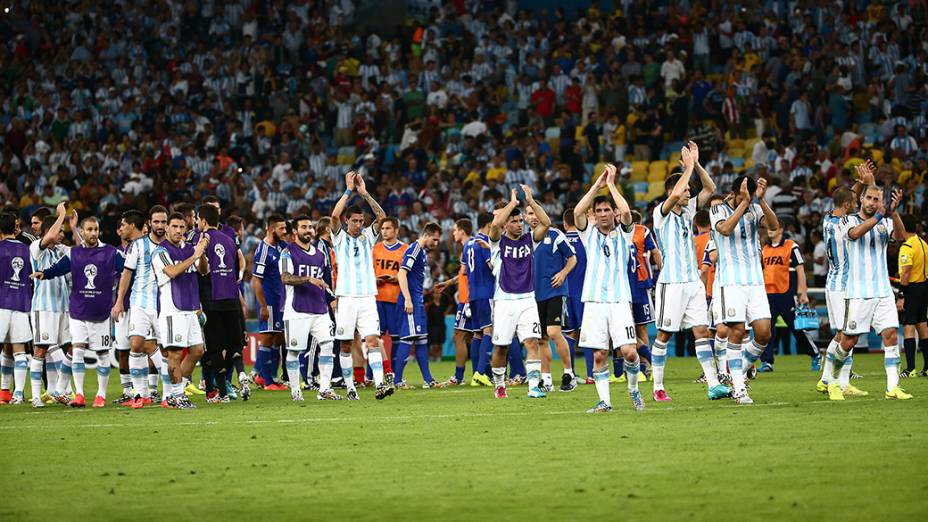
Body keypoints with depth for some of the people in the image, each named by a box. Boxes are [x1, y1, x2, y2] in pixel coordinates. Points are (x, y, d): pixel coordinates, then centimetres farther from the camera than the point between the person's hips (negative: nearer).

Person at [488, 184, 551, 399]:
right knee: (501, 347, 5)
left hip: (527, 300, 2)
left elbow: (546, 223, -6)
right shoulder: (498, 242, 0)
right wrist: (513, 202, -12)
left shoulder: (529, 239, 9)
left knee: (532, 342, -13)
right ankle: (499, 385, 25)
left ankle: (534, 386, -18)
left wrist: (530, 200, -9)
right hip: (504, 301, -2)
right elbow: (495, 224, -21)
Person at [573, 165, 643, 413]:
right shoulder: (590, 233, 11)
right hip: (594, 300, 1)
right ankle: (604, 401, 6)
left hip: (620, 300, -1)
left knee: (629, 352, -12)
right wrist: (597, 185, -6)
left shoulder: (623, 233, 9)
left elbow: (626, 211, -11)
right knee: (599, 355, -2)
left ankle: (633, 388, 13)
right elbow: (577, 212, -7)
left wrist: (611, 184, -3)